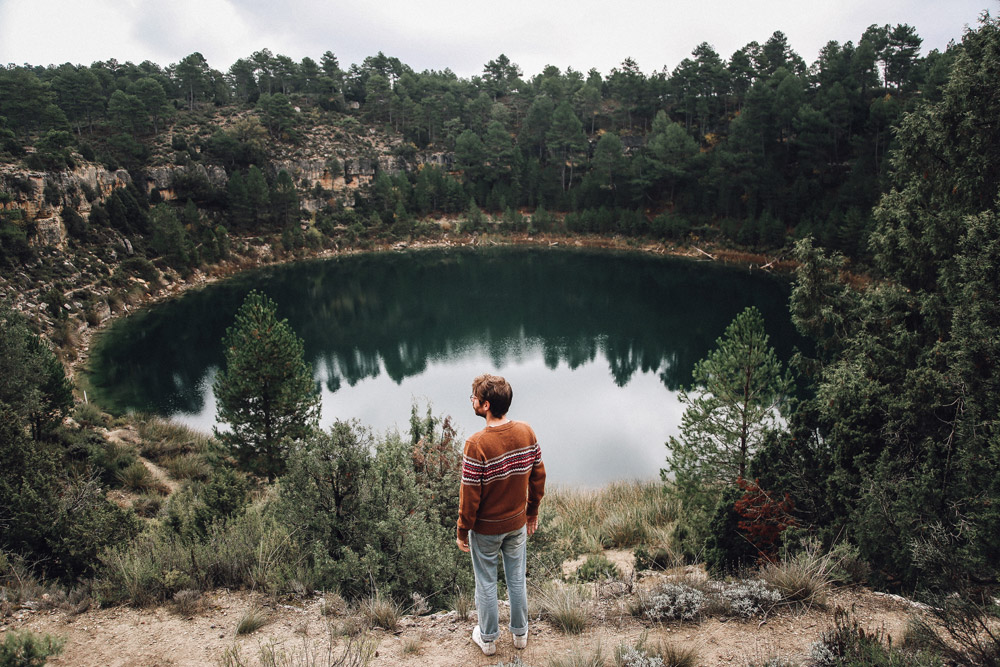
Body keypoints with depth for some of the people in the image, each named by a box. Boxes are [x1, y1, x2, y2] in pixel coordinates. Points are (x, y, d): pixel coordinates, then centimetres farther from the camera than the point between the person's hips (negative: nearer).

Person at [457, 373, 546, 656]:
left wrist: (462, 531, -6)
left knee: (486, 583, 17)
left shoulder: (477, 444, -29)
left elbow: (470, 495, -21)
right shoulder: (527, 432, -13)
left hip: (485, 528, -4)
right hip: (518, 523, 4)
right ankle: (520, 633, 41)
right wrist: (532, 512, 13)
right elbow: (538, 477, -1)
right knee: (517, 578, 22)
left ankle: (488, 639, 36)